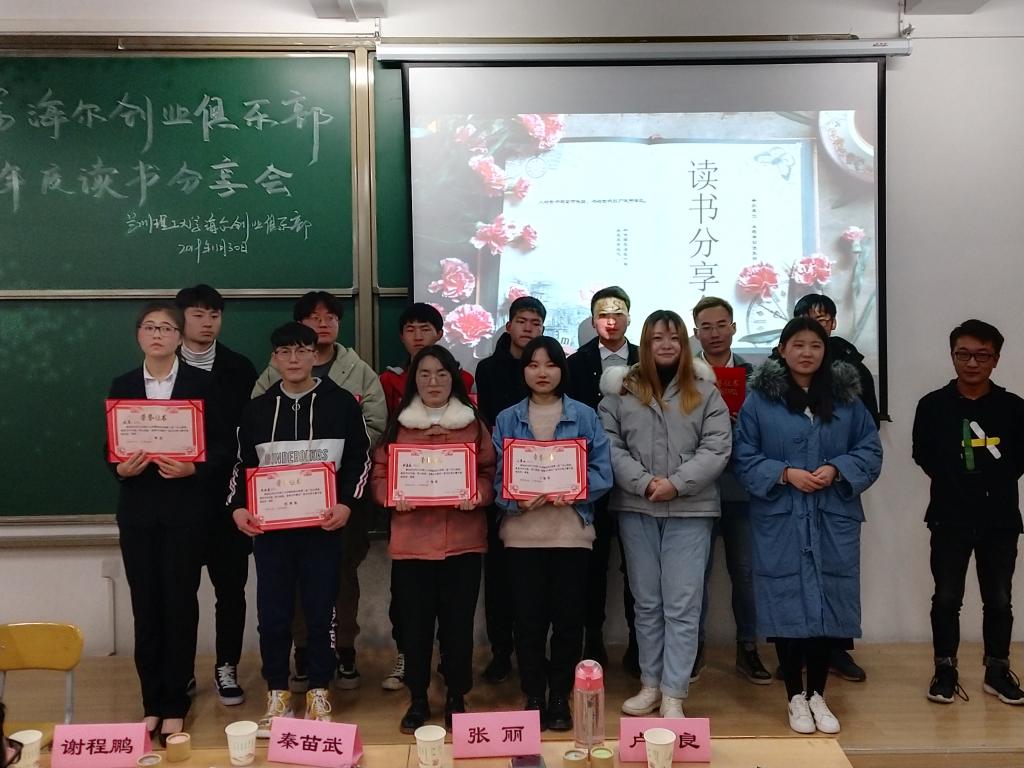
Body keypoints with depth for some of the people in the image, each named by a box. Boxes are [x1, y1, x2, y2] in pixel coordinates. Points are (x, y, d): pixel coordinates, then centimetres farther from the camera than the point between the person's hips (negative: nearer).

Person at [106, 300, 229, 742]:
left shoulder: (200, 383, 1)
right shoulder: (122, 386, 8)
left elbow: (221, 447, -1)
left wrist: (194, 469, -18)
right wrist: (120, 468, -12)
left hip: (184, 510, -2)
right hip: (137, 511, 2)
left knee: (180, 605, 1)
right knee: (146, 606, 6)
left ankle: (175, 704, 13)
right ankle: (152, 703, 18)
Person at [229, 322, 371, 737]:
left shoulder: (341, 403, 2)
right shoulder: (257, 408, 9)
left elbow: (359, 458, 3)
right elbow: (243, 464, 12)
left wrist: (346, 503, -10)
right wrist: (238, 507, -3)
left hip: (322, 526, -2)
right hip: (269, 527, 2)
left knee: (320, 611, 6)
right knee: (272, 613, 5)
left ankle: (318, 694, 20)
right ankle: (277, 695, 20)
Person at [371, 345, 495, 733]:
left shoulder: (473, 424, 5)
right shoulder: (398, 425, 6)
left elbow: (490, 472, 5)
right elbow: (380, 474, 6)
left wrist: (478, 494, -14)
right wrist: (393, 496, -14)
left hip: (462, 541, 0)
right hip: (411, 542, 0)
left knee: (458, 623, 6)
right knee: (414, 624, 5)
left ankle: (457, 699, 22)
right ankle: (417, 701, 22)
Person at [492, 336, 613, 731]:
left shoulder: (585, 416, 3)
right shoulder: (507, 419, 6)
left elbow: (602, 473, -2)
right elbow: (495, 477, 1)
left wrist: (571, 492, -18)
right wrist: (519, 500, -18)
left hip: (571, 532, 0)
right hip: (522, 533, 0)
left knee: (568, 617, 6)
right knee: (529, 618, 4)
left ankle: (560, 698, 21)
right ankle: (533, 698, 18)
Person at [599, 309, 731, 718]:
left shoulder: (704, 390, 3)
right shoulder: (621, 389, 4)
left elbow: (717, 449, -4)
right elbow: (610, 446, -2)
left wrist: (676, 483, -14)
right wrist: (644, 482, -14)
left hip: (690, 510, -1)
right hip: (635, 508, 1)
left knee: (682, 605, 0)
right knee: (646, 602, 12)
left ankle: (673, 694, 8)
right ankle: (650, 684, 24)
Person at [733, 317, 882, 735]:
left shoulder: (846, 397, 7)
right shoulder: (760, 398, -1)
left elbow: (870, 451, 7)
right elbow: (743, 457, -1)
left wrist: (836, 469, -10)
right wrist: (785, 474, -14)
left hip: (833, 519, 2)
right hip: (780, 520, -2)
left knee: (827, 604, 6)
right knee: (786, 604, 2)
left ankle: (817, 694, 22)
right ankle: (796, 696, 18)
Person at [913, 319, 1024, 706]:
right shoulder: (933, 405, -5)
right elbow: (924, 455, 4)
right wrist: (955, 482, 0)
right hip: (950, 518, -1)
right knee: (946, 598, 7)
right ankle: (945, 670, 20)